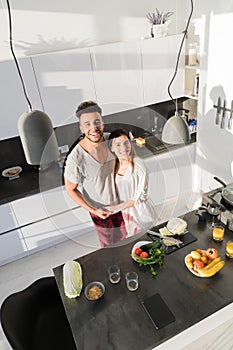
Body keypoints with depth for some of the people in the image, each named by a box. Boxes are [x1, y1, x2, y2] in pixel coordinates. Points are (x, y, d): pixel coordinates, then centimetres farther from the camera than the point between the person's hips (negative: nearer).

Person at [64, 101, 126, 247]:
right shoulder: (76, 158, -34)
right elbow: (70, 189, -17)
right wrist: (93, 210, -16)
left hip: (119, 202, 5)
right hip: (100, 210, -5)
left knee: (123, 236, 29)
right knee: (108, 243, 21)